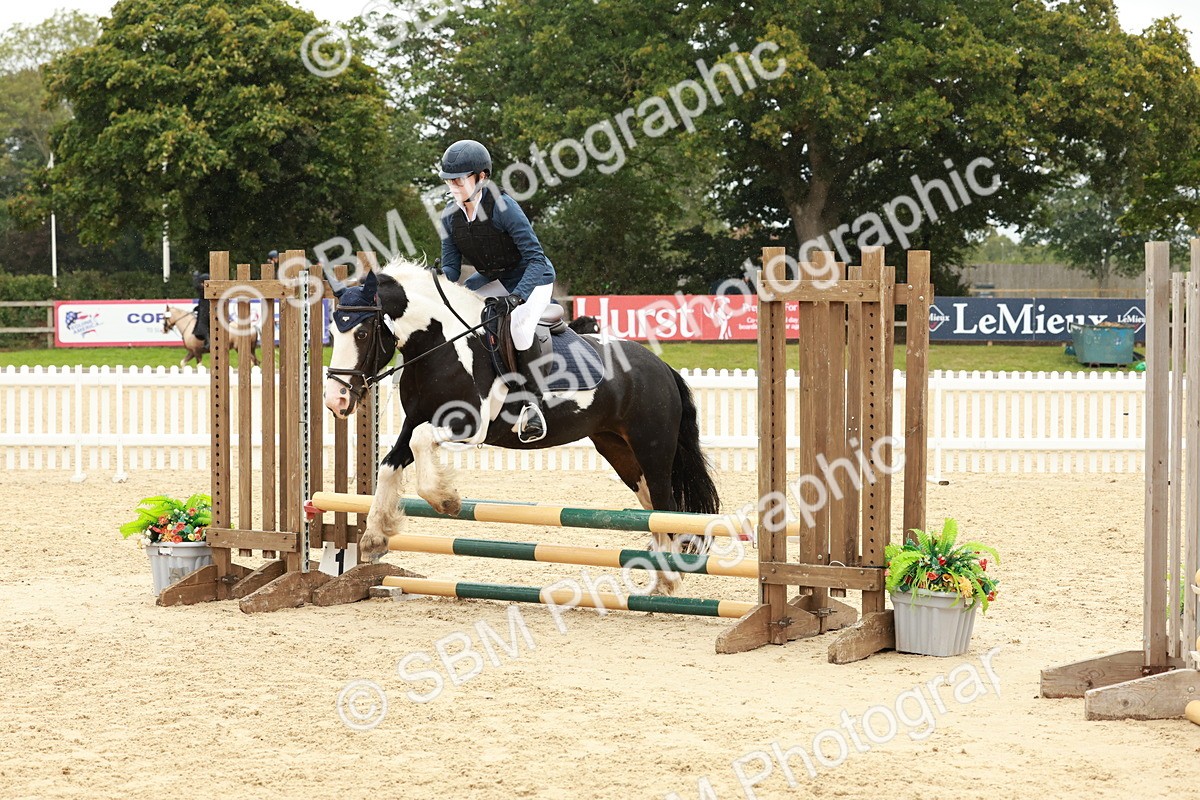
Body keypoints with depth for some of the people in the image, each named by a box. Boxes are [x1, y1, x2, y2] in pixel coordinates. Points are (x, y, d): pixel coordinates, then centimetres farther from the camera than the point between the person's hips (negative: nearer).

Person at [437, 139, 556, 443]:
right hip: (492, 280, 8)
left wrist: (517, 297, -41)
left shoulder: (503, 207, -27)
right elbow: (450, 267, -1)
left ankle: (533, 401, -25)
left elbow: (535, 258, -28)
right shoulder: (451, 215, -7)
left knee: (520, 322, -36)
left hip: (533, 278, -8)